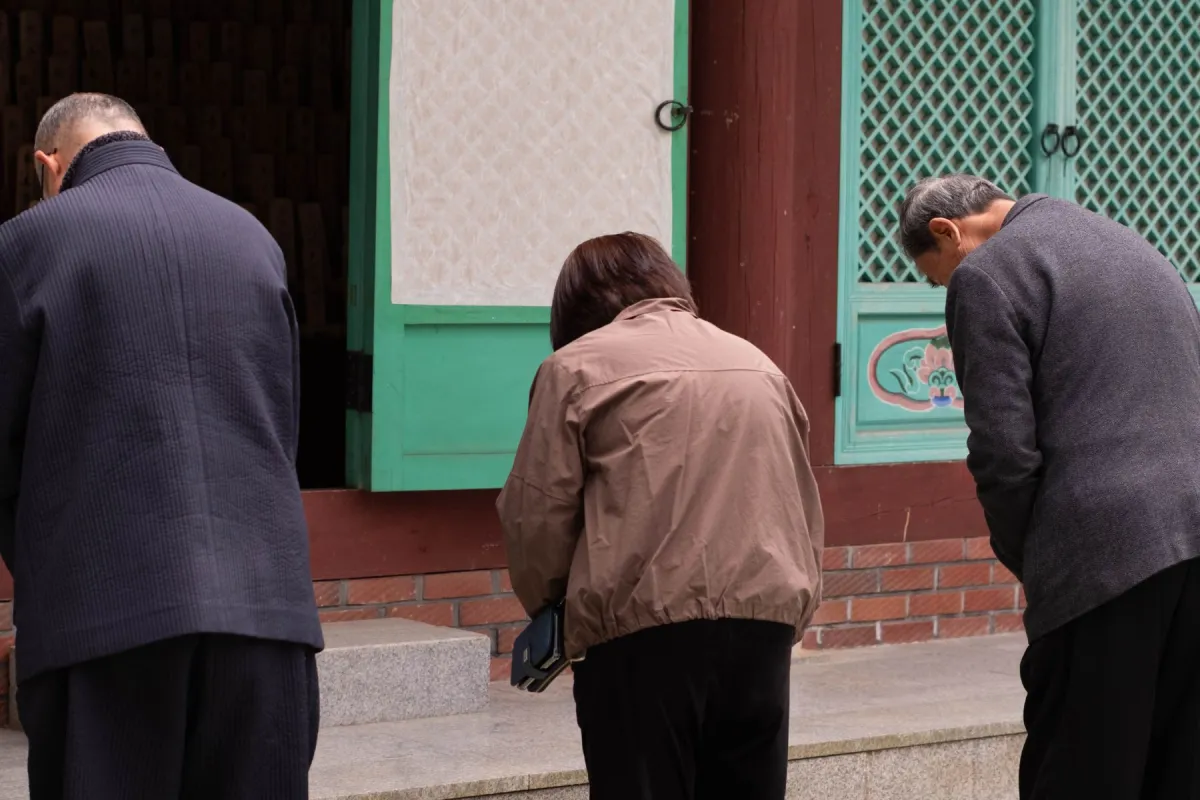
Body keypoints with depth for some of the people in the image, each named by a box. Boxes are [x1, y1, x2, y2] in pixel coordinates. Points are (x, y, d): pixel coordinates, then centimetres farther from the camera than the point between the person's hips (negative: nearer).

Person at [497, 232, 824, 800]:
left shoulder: (577, 365, 5)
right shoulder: (757, 364, 23)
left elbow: (536, 516, 0)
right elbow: (805, 513, 20)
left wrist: (550, 609, 16)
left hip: (646, 628, -5)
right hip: (766, 619, 5)